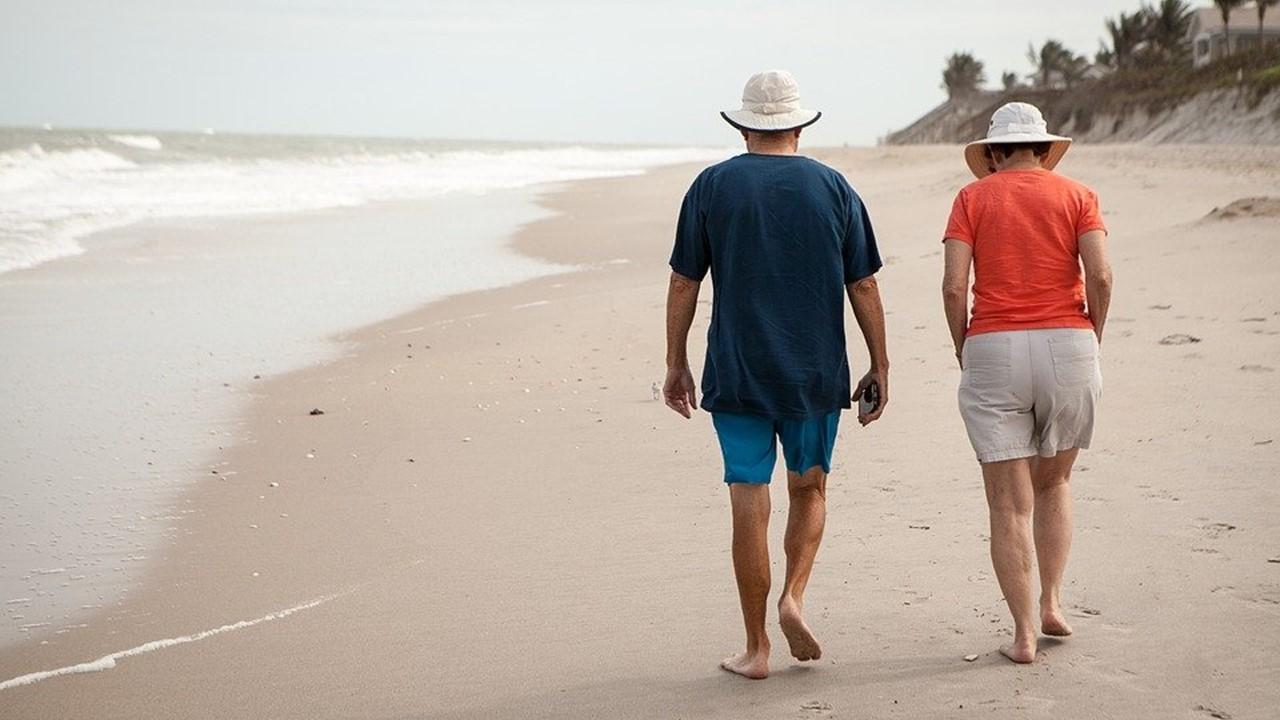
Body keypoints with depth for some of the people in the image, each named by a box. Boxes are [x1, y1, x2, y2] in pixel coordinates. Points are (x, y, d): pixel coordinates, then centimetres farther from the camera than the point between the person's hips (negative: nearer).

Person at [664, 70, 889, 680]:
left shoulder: (712, 186, -1)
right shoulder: (833, 188, 1)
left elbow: (683, 285, 0)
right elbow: (863, 286, 2)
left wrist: (676, 365, 8)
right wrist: (880, 365, 10)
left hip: (736, 375, -1)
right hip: (815, 375, 1)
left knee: (749, 506, 3)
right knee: (809, 490, 20)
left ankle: (756, 648, 7)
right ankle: (794, 596, -2)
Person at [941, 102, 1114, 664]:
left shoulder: (972, 198, 5)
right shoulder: (1076, 196, 6)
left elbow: (954, 286, -6)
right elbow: (1100, 276, -8)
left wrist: (963, 352, 6)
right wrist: (1090, 342, 5)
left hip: (993, 350, -1)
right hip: (1067, 347, 1)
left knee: (1009, 502, 3)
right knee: (1053, 484, 22)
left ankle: (1023, 633, 2)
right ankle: (1051, 602, 16)